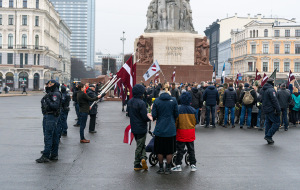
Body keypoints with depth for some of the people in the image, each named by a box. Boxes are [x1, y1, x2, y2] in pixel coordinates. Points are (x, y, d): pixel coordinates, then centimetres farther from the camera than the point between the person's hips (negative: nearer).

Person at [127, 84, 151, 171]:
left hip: (134, 128, 7)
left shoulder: (129, 102, 3)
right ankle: (137, 165, 4)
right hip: (141, 128, -7)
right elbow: (145, 117, -22)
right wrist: (149, 117, 1)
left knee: (140, 144, 19)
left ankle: (143, 157, 7)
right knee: (140, 146, 4)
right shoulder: (141, 103, -21)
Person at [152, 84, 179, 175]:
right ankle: (168, 168, 14)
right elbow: (176, 114, 1)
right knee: (170, 150, 10)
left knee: (160, 150, 11)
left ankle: (161, 168, 17)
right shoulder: (173, 100, -3)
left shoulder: (156, 101, -6)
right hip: (171, 129, 1)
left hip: (159, 129, 0)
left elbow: (154, 115, -5)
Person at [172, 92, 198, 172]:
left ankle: (178, 165, 7)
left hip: (181, 132, -2)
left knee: (180, 149, 5)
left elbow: (175, 121, -8)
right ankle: (193, 165, 16)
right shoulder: (193, 110, -5)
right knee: (191, 149, 12)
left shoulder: (178, 109, -13)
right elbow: (196, 121, 4)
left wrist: (175, 129, 6)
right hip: (191, 133, 2)